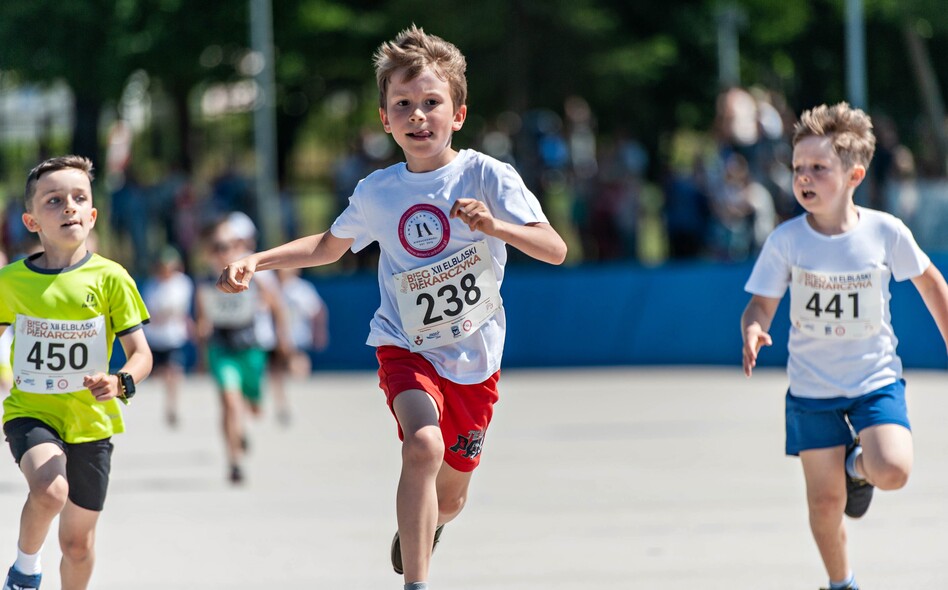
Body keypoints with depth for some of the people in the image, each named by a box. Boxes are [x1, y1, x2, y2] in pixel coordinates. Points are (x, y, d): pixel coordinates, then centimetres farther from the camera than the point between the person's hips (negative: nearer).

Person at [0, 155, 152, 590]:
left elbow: (141, 353, -5)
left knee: (78, 541, 11)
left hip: (90, 420, 1)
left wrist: (121, 383, -25)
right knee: (49, 490, -31)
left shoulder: (110, 278, -7)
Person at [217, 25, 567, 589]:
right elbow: (329, 246, 17)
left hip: (474, 358, 0)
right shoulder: (377, 192, -3)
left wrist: (495, 225, -37)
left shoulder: (487, 176, -13)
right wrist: (256, 261, 4)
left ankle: (414, 532, 51)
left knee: (450, 498, 14)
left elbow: (555, 249, -20)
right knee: (424, 446, -30)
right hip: (407, 348, 0)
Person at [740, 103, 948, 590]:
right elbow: (762, 304, -5)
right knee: (825, 500, 3)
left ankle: (859, 465, 14)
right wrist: (752, 331, -29)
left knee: (892, 471, -23)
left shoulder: (885, 232, -12)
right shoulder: (786, 240, -12)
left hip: (875, 378, -1)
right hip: (812, 386, 1)